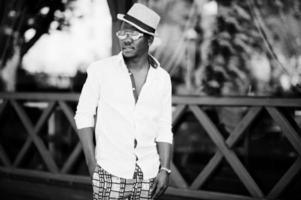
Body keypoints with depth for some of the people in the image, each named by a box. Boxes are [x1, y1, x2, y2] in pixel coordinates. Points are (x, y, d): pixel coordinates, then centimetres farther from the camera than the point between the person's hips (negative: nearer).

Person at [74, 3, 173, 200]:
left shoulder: (162, 78, 4)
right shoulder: (101, 70, -4)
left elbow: (164, 129, 6)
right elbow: (84, 115, 0)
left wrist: (165, 169, -3)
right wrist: (92, 163, -6)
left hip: (148, 174, 3)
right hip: (110, 171, -2)